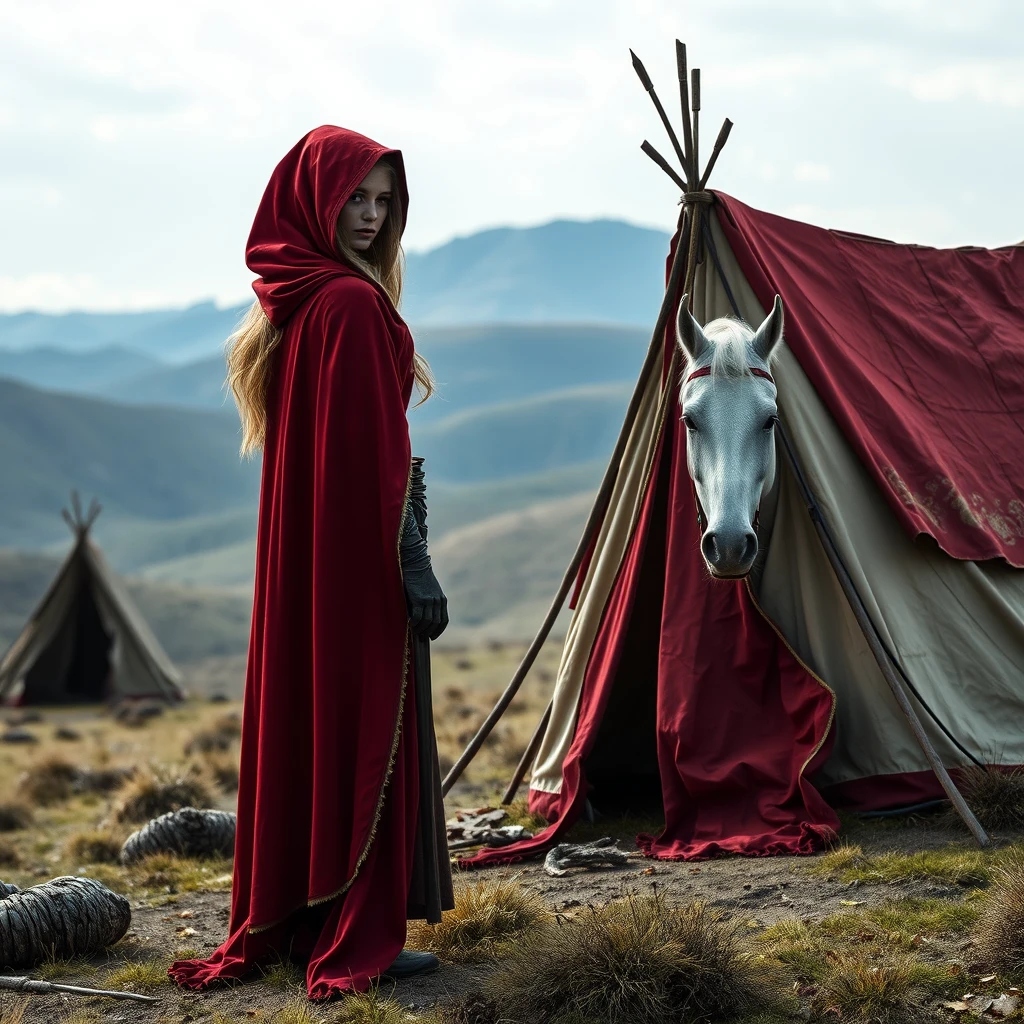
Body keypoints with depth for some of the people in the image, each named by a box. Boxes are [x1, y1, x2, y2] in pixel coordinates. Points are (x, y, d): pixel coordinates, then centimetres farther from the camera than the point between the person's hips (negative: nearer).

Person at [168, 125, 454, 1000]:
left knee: (300, 717, 13)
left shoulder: (289, 300, 12)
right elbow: (374, 448, -20)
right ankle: (359, 936, 3)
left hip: (296, 551, 9)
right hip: (355, 556, -9)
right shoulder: (353, 304, -16)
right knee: (364, 726, -3)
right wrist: (412, 561, -18)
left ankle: (285, 920, 22)